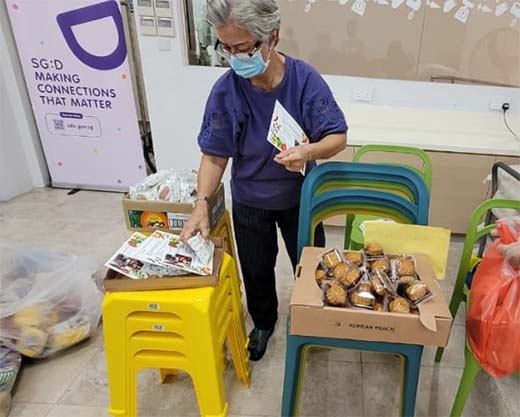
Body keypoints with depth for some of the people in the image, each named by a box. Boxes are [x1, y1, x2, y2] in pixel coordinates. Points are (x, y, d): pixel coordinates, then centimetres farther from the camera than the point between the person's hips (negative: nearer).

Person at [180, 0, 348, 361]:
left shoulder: (305, 79, -21)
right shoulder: (226, 90, -20)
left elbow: (338, 137, -18)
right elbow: (214, 156, -15)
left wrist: (309, 152, -39)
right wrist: (202, 203, -28)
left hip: (300, 198, 0)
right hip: (250, 203, 1)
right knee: (256, 271, 19)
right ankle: (263, 323, 50)